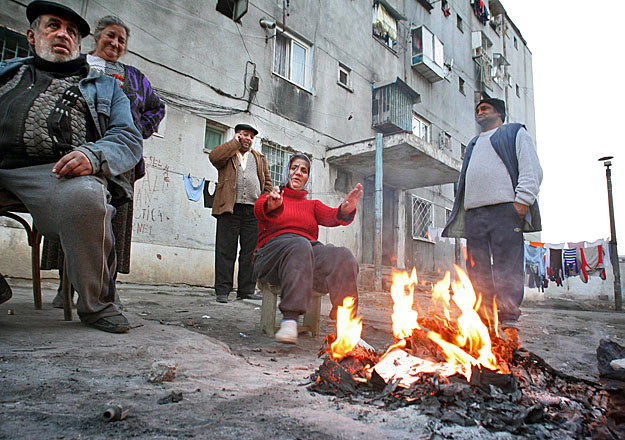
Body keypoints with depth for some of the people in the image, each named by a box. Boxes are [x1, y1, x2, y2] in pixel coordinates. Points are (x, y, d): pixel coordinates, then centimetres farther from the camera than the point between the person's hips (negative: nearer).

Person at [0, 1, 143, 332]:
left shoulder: (104, 87, 26)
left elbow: (129, 139, 10)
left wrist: (93, 155, -13)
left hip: (58, 172, -3)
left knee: (84, 195, -38)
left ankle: (96, 303, -17)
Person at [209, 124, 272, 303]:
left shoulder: (259, 158, 23)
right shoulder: (227, 154, 12)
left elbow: (267, 182, 19)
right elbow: (214, 157, -11)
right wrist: (235, 142, -1)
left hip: (254, 211, 3)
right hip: (230, 209, -3)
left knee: (250, 252, 3)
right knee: (226, 251, -3)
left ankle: (246, 290, 11)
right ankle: (223, 291, 2)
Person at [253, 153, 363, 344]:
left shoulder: (313, 205, 29)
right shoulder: (269, 198, 21)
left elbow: (331, 216, 5)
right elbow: (259, 208, -6)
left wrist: (346, 210, -21)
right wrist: (271, 205, -32)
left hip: (310, 251, 3)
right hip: (273, 248, -3)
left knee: (344, 257, -29)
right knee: (299, 245, -39)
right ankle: (289, 320, -47)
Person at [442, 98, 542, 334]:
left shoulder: (515, 133, 16)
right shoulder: (473, 144, 32)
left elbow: (532, 169, 2)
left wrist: (522, 200, -13)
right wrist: (460, 217, 13)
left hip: (505, 208, -5)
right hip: (474, 211, 5)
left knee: (507, 265, -10)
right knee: (477, 268, 1)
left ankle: (508, 318, -6)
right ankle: (483, 318, 5)